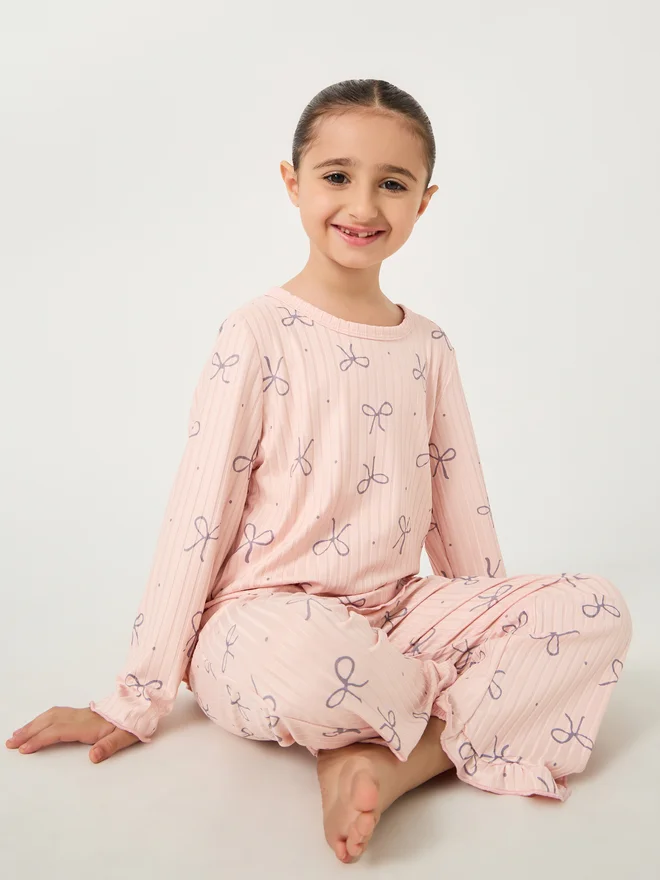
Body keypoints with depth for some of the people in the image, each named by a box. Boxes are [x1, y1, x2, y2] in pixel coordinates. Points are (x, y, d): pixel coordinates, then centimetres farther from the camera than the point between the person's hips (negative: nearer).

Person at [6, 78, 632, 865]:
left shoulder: (428, 347, 7)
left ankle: (387, 763, -22)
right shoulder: (256, 337, -8)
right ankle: (478, 703, -13)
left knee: (598, 612, -13)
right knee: (304, 660, -42)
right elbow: (197, 515, -9)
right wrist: (137, 700, -7)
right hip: (265, 614, -6)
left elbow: (460, 505, 14)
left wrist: (500, 630, 16)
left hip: (396, 607, 6)